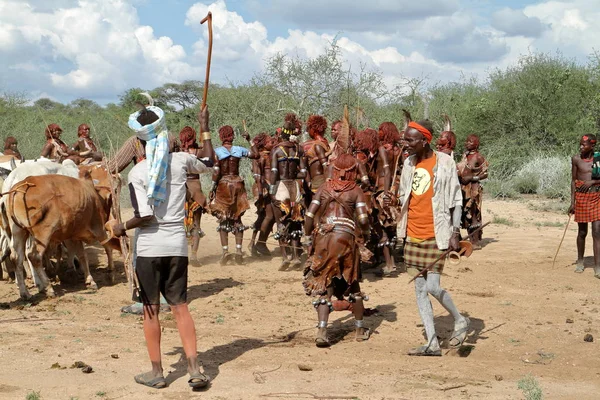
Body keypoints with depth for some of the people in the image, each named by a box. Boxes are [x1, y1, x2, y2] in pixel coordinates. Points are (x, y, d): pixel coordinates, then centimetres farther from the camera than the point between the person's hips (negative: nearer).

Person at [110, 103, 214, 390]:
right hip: (177, 245, 3)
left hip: (149, 247, -3)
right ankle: (194, 369, 1)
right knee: (180, 307, 9)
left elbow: (145, 215, -17)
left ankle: (156, 372, 15)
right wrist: (205, 128, 29)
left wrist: (122, 228, 1)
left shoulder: (137, 172, -10)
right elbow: (209, 165, 19)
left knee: (151, 309, 8)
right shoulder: (182, 161, -1)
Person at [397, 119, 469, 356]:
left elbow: (455, 200, -6)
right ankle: (432, 344, 9)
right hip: (413, 236, 6)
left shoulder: (444, 163, -7)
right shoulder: (409, 164, 9)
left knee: (432, 287, -12)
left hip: (435, 235, -6)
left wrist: (455, 233, -11)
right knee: (419, 288, 5)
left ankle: (460, 321, 15)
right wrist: (402, 230, 8)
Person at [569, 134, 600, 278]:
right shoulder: (576, 159, -1)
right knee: (582, 232, 10)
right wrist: (572, 202, 1)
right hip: (581, 197, 1)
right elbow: (573, 180, 3)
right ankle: (580, 261, 29)